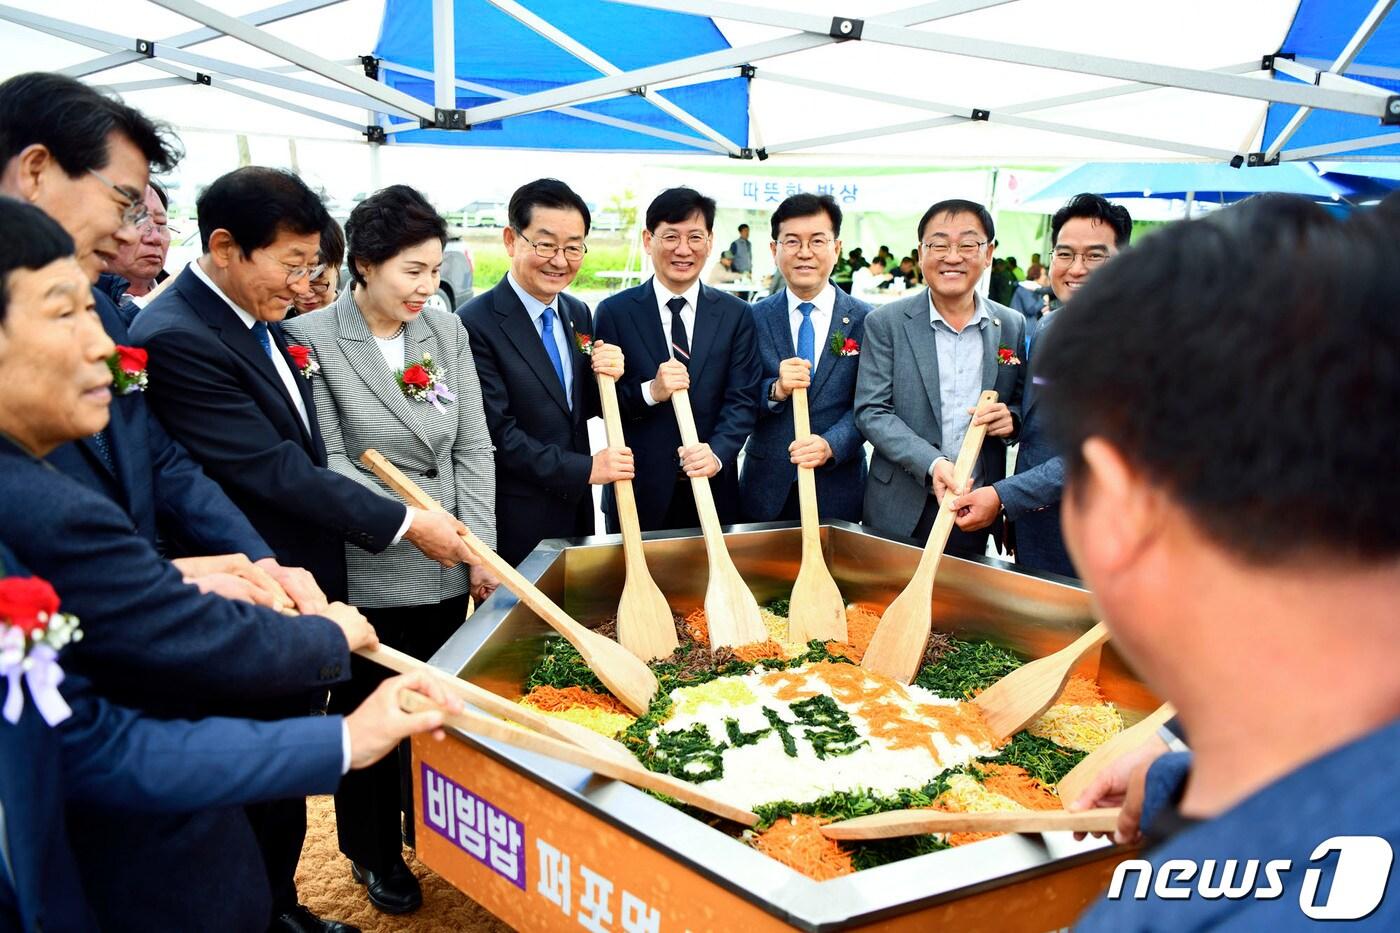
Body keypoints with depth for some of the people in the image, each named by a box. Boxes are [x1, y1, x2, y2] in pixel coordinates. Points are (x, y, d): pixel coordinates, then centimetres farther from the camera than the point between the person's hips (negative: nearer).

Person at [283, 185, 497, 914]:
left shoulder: (447, 330, 3)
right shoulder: (310, 339, -11)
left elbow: (473, 446, 4)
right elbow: (327, 463, -13)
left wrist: (481, 545, -1)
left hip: (447, 565, 4)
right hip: (366, 571, -4)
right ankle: (375, 851, 34)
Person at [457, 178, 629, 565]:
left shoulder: (578, 313, 6)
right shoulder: (475, 325, -16)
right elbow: (497, 433, -18)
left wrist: (605, 377, -8)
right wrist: (585, 469, -18)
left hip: (576, 506, 7)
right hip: (515, 523, -7)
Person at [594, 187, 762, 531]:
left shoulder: (736, 315, 3)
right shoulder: (614, 312, -1)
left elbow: (743, 399, -3)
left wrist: (718, 453, -20)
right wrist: (650, 392, -21)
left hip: (713, 489, 2)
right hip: (639, 490, -1)